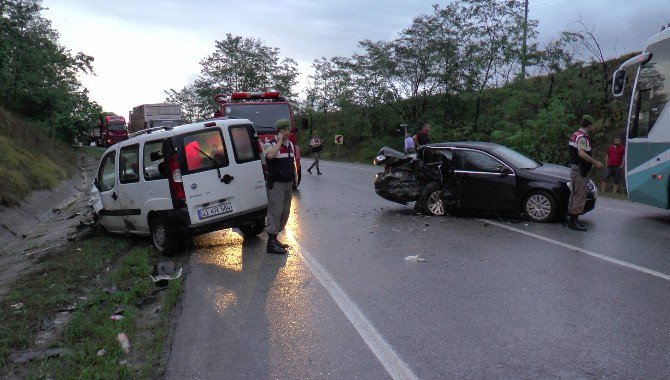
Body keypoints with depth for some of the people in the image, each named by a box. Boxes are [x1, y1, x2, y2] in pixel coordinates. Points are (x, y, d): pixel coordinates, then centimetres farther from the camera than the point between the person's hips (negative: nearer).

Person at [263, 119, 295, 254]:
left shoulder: (290, 145, 13)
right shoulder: (270, 144, -10)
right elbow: (270, 155, -34)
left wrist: (293, 178, 21)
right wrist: (279, 141, -22)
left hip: (288, 183, 8)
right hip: (276, 184, -8)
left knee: (285, 212, 11)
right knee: (275, 212, -9)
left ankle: (274, 237, 22)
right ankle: (271, 243, -7)